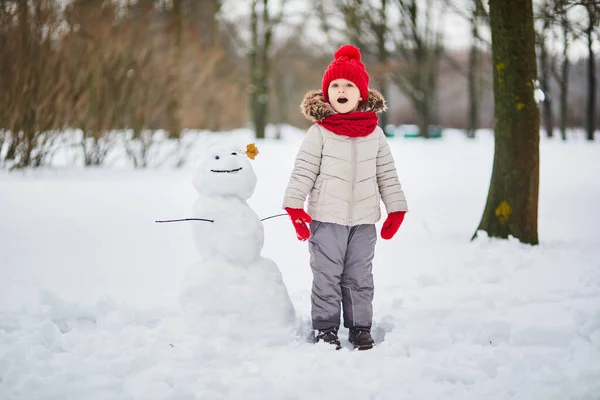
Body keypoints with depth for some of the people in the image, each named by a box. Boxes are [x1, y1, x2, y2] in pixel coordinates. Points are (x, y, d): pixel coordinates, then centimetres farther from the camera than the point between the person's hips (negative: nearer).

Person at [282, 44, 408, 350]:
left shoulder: (374, 133, 6)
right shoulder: (319, 132, -3)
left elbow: (387, 173, 11)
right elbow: (303, 171, -5)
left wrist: (395, 208, 8)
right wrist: (294, 206, -12)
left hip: (364, 219, 3)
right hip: (327, 217, -2)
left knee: (360, 275, 9)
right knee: (327, 274, 2)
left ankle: (360, 327, 19)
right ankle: (325, 328, 12)